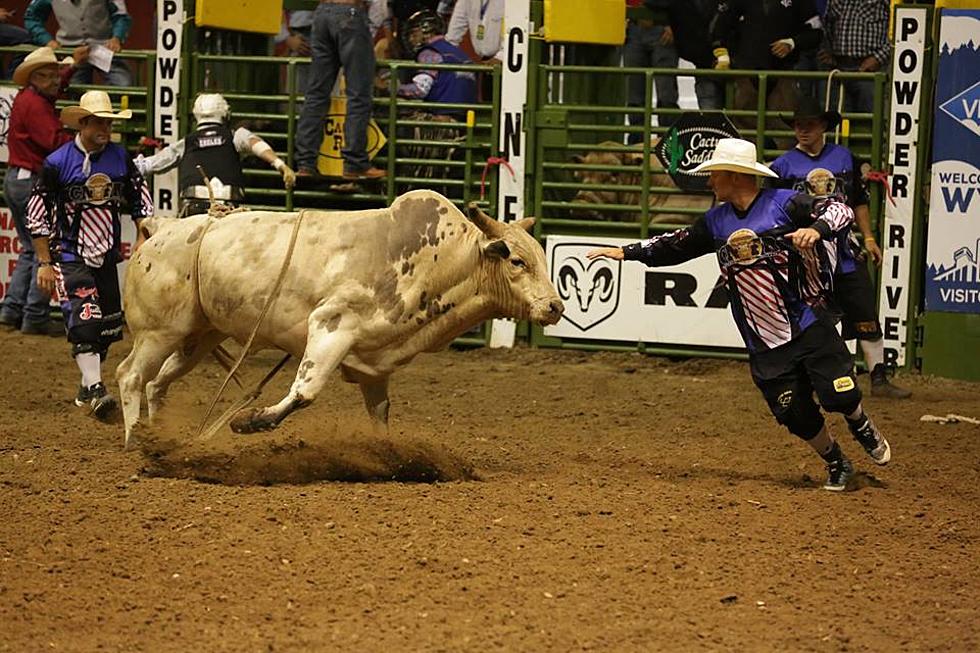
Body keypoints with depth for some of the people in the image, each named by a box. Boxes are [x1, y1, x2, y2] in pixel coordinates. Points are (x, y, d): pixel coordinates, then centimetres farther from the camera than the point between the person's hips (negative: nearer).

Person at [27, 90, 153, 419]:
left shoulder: (120, 158, 1)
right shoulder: (58, 163, -10)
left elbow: (141, 200, 14)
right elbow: (37, 214, -6)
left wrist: (141, 240, 6)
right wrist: (45, 264, -7)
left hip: (107, 256, 5)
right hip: (70, 256, -5)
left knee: (108, 326, 8)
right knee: (84, 320, -19)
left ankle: (86, 389, 24)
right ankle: (95, 389, -23)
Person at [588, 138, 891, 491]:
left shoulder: (784, 204, -8)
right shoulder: (716, 222, 10)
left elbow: (840, 211, -14)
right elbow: (675, 246, 20)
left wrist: (816, 229, -33)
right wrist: (626, 252, 17)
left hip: (808, 326, -4)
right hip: (764, 343, 5)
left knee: (840, 396, -12)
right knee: (795, 415, 0)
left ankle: (862, 426, 22)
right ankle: (836, 465, 23)